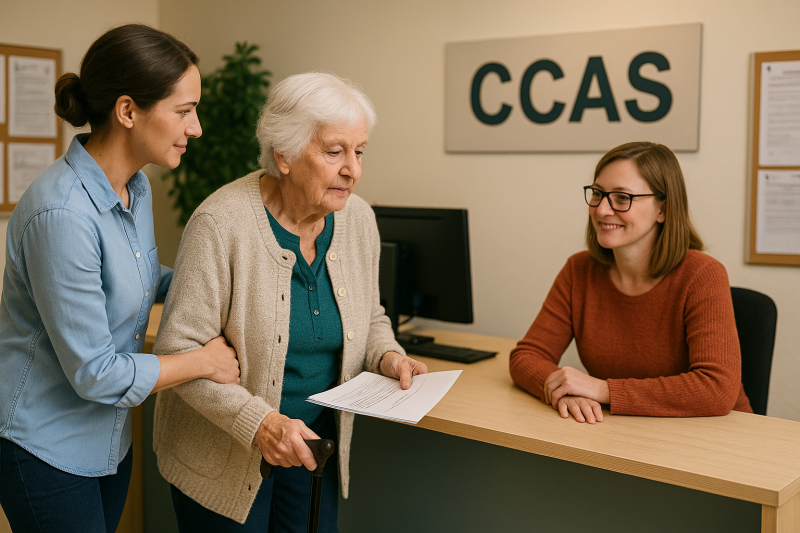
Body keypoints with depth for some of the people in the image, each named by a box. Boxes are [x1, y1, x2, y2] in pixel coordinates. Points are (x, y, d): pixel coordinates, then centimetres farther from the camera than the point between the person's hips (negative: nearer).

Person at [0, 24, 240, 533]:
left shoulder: (137, 187, -1)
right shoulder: (61, 214, -29)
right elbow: (95, 373, -25)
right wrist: (206, 361, -14)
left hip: (110, 436, 8)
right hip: (46, 448, -8)